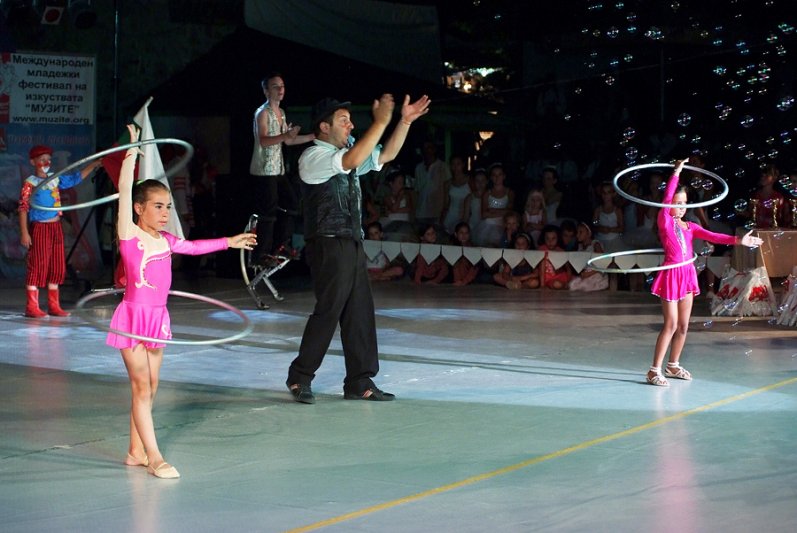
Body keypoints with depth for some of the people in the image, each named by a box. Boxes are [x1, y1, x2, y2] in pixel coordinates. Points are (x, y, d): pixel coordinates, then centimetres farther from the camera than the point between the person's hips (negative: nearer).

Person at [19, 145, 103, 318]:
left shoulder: (56, 179, 9)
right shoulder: (29, 183, -8)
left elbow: (77, 177, 19)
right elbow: (23, 208, -11)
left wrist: (94, 164, 16)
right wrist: (24, 232, -16)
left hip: (55, 227, 7)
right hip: (39, 227, -7)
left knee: (57, 266, 8)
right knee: (37, 265, -6)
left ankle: (53, 305, 15)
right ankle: (32, 307, -2)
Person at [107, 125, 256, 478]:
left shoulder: (165, 240, 9)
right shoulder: (129, 234, -9)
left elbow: (193, 247, 27)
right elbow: (124, 191, -18)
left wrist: (229, 242, 33)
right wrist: (131, 154, -23)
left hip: (157, 317, 7)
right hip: (133, 316, -7)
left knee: (149, 388, 10)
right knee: (141, 386, -6)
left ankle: (136, 451, 19)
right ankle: (154, 457, -6)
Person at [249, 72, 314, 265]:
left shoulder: (281, 113, 14)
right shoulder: (262, 112, -12)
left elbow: (288, 141, 20)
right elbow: (263, 141, -27)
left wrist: (315, 136, 13)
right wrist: (285, 136, -44)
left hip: (278, 170, 9)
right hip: (264, 171, -9)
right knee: (268, 214, -8)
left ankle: (278, 247, 21)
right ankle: (259, 255, -1)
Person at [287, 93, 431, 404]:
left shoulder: (344, 154, 16)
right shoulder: (313, 158, -11)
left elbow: (386, 156, 19)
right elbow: (352, 161, -28)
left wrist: (405, 121, 6)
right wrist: (381, 121, -26)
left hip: (352, 244, 9)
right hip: (328, 246, -9)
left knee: (360, 311, 6)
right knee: (329, 310, -8)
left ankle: (359, 383, 11)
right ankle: (299, 377, 6)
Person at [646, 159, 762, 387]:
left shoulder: (689, 226, 11)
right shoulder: (664, 222, -6)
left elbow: (712, 236, 0)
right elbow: (666, 200, -21)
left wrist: (738, 240, -12)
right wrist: (676, 173, -23)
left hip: (687, 275, 7)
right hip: (671, 274, -6)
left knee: (683, 326, 10)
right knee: (671, 325, -10)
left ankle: (673, 366, 23)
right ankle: (654, 370, -6)